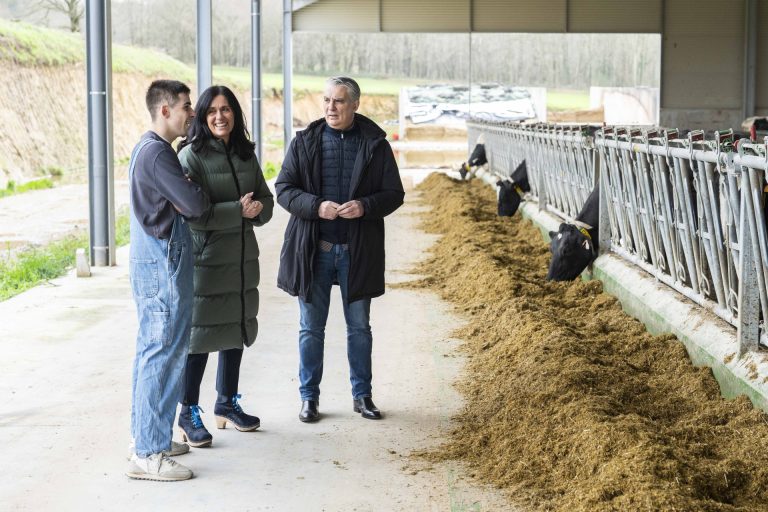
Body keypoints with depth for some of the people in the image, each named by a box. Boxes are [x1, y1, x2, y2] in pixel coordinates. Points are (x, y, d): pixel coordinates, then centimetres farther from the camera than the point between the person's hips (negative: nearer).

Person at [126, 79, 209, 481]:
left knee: (151, 350, 16)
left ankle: (146, 436, 25)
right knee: (164, 354, -8)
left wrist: (193, 193, -1)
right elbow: (194, 204, -21)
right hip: (163, 266, -11)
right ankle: (148, 454, -6)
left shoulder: (145, 149, 15)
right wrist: (204, 192, 1)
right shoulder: (158, 153, -17)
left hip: (151, 263, 11)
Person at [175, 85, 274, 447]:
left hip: (242, 258, 7)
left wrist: (259, 208, -10)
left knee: (236, 330, 16)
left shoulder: (245, 155, 9)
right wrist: (238, 211, -22)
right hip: (205, 258, -7)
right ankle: (188, 413, 9)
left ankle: (227, 403, 32)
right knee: (200, 334, -2)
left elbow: (266, 199, 13)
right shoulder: (191, 156, -11)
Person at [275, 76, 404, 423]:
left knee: (359, 326, 11)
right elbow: (283, 189, -1)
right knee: (312, 328, 7)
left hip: (358, 251, 0)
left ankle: (362, 395, 23)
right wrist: (316, 206, -18)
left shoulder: (376, 144, 0)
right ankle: (309, 397, 18)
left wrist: (365, 206, -18)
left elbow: (394, 193, 1)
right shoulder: (305, 142, 1)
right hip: (313, 250, 0)